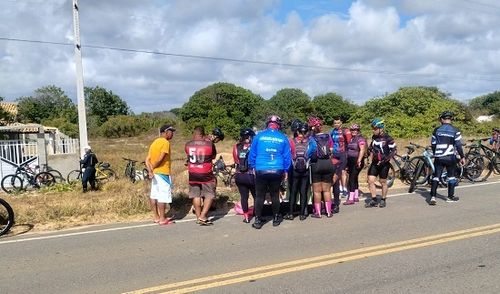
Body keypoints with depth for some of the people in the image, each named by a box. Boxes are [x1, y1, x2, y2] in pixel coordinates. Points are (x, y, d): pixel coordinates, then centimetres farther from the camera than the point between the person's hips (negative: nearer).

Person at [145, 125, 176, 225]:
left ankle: (156, 217, 22)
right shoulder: (165, 142, -12)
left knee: (154, 195, 13)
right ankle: (162, 219, 1)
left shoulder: (154, 142, 15)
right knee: (163, 196, -3)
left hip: (155, 173, 9)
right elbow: (160, 159, -21)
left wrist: (150, 170, -3)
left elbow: (147, 160, 8)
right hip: (163, 173, -9)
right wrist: (153, 167, -6)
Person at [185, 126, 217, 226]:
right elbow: (214, 156, 7)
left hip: (193, 174, 3)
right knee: (210, 195, 8)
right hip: (206, 175, -3)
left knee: (196, 195, 14)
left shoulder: (188, 145, -2)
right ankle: (203, 217, 0)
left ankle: (198, 217, 20)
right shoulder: (210, 144, -9)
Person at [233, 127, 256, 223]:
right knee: (256, 196, 12)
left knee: (243, 196, 10)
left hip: (239, 176, 3)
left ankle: (246, 216, 13)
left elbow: (236, 161, 5)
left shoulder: (236, 147, 0)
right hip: (251, 176, -3)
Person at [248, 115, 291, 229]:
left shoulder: (259, 136, -1)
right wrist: (285, 171, 13)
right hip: (277, 171, 1)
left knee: (259, 196, 7)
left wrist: (252, 167, 12)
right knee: (275, 195, 15)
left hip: (261, 171, -1)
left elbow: (252, 154, 2)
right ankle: (276, 218, 24)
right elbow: (287, 156, 5)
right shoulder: (283, 138, 2)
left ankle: (258, 220, 10)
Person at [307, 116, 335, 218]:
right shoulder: (328, 136, 4)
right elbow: (331, 150, 7)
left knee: (317, 190, 8)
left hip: (316, 164, -3)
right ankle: (328, 211, 16)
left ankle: (318, 212, 11)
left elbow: (312, 147, -21)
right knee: (327, 189, 12)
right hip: (328, 163, 3)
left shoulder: (311, 138, -7)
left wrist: (308, 156, -7)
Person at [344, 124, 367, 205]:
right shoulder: (351, 139, 16)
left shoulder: (360, 139, -9)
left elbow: (362, 150, -20)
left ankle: (351, 199, -11)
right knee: (354, 179, 14)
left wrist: (359, 160, -30)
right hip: (351, 161, 9)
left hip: (356, 162, -9)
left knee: (352, 179, -11)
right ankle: (356, 197, 23)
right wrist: (347, 163, 21)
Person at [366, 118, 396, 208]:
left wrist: (385, 160, -20)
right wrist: (370, 158, 12)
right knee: (370, 181, -3)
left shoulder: (388, 138, -13)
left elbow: (393, 151, -13)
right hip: (375, 163, 5)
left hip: (384, 164, -5)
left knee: (383, 182, 7)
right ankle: (374, 200, 8)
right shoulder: (374, 137, 5)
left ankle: (383, 200, 23)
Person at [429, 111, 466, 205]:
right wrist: (462, 157, 2)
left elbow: (433, 144, 7)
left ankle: (433, 196, -7)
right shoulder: (455, 130, -4)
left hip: (439, 157, 1)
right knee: (451, 176, 12)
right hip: (450, 157, -1)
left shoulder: (437, 130, 2)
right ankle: (450, 197, 19)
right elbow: (458, 145, -7)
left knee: (436, 176, 3)